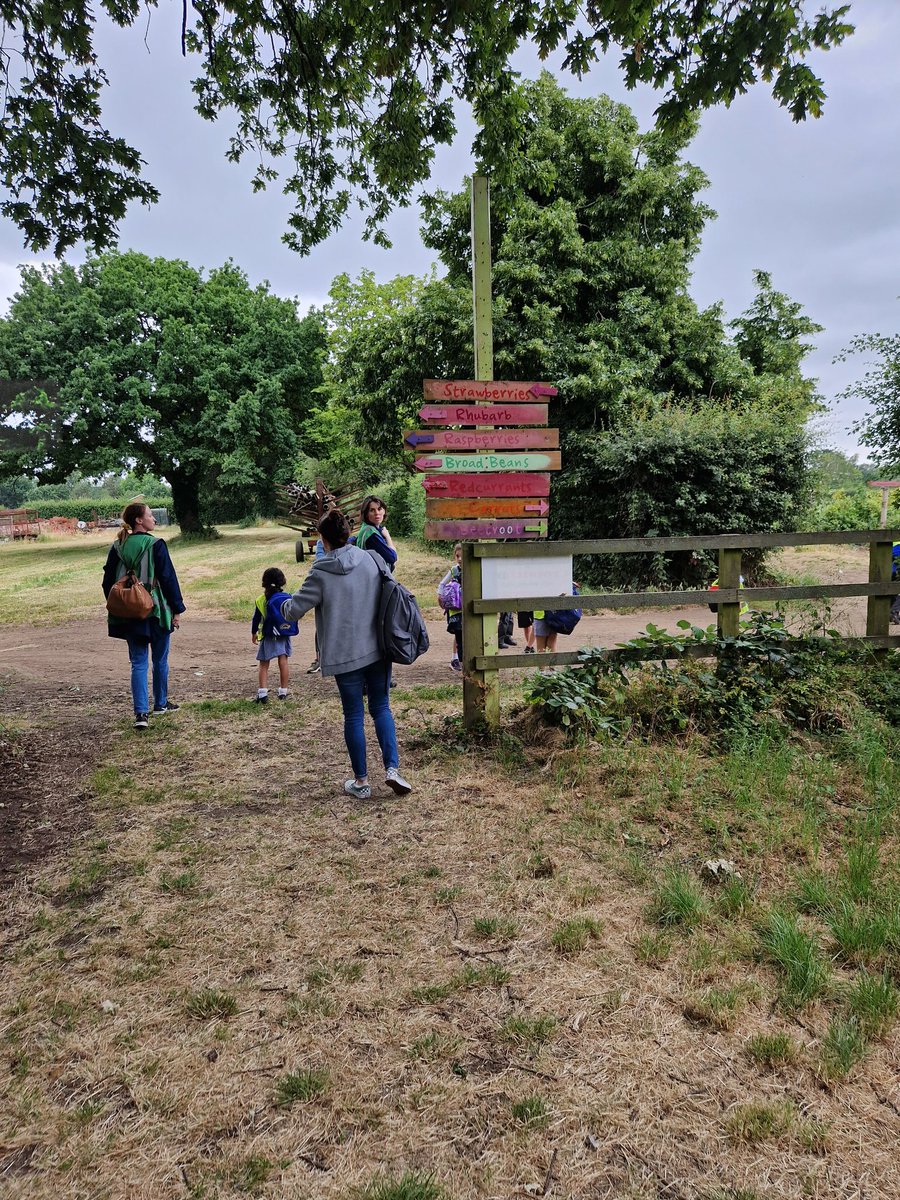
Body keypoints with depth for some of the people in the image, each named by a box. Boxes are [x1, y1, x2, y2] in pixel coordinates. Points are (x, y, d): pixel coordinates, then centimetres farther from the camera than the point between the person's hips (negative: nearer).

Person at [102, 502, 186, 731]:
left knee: (138, 663, 6)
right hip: (156, 612, -4)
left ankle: (141, 712, -3)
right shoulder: (155, 545, -12)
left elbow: (108, 582, 8)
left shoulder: (117, 547, 3)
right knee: (160, 660, 14)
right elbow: (168, 579, -11)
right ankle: (160, 704, 28)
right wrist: (177, 609, -3)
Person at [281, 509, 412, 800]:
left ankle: (361, 781, 18)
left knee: (354, 715, 9)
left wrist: (284, 604, 17)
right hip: (378, 650, 3)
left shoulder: (321, 574, -12)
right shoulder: (373, 560, -2)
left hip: (345, 655, -2)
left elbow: (293, 611, -5)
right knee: (381, 707, 15)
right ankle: (392, 768, 2)